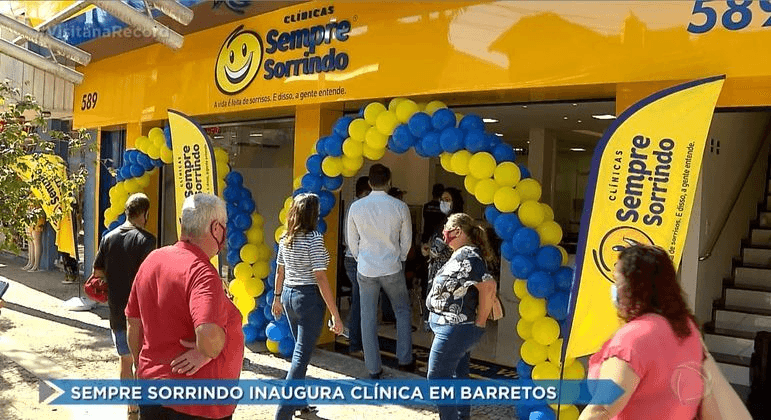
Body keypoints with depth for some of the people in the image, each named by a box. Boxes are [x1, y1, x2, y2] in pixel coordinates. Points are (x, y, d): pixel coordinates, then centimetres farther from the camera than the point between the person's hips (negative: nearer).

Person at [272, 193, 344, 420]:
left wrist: (277, 298, 28)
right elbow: (320, 278, -21)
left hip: (288, 295, 8)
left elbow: (280, 271, 14)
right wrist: (336, 315, -19)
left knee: (300, 350, 22)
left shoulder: (285, 238, 5)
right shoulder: (314, 239, -17)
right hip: (309, 298, -8)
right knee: (301, 356, -3)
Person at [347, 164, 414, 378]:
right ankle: (405, 359, 20)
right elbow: (406, 240, 1)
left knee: (368, 318, 8)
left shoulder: (356, 207, -6)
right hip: (392, 269, -1)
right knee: (402, 311, 19)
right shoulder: (400, 207, -9)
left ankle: (373, 369, 15)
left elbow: (352, 240, 3)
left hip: (365, 270, 1)